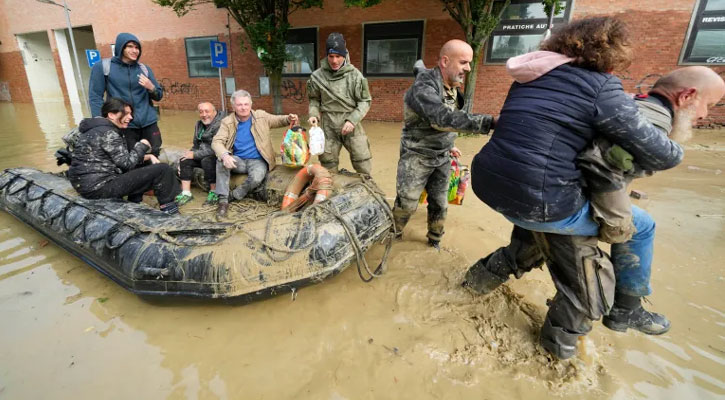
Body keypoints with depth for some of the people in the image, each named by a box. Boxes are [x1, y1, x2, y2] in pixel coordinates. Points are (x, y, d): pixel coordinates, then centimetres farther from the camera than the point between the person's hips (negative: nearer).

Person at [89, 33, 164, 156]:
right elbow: (95, 97, -1)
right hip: (123, 126, -3)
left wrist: (151, 87, -7)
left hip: (149, 123, 3)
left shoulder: (144, 69, 11)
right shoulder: (103, 67, 1)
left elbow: (159, 96, 15)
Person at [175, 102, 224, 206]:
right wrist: (190, 153, 0)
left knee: (207, 160, -34)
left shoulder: (220, 124, -18)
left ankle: (214, 192, -19)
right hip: (203, 156, 9)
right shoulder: (199, 124, 11)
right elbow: (196, 145, 20)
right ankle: (186, 193, -6)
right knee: (185, 160, -8)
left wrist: (195, 154, -18)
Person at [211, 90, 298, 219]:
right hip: (238, 161, 1)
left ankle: (233, 197, -7)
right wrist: (224, 155, -35)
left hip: (257, 161, -1)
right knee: (221, 161, -30)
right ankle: (223, 200, -20)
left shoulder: (261, 116, 0)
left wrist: (289, 119, -11)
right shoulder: (227, 122, -3)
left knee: (256, 178, -34)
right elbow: (216, 142, -12)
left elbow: (278, 120, 14)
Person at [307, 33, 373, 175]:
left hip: (351, 125, -1)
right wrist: (314, 114, -6)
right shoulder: (317, 76, -3)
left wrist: (352, 120, -14)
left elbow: (365, 101, -3)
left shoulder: (354, 75, -7)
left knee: (364, 166, 5)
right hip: (328, 127, 1)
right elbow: (314, 99, 12)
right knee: (328, 166, 11)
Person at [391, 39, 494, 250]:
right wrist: (490, 122, -43)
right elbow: (444, 119, -39)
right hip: (417, 157, -7)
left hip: (442, 158, 7)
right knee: (406, 203, 2)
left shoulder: (452, 87, 4)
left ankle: (435, 238, 33)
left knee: (439, 203, 13)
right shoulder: (424, 87, -24)